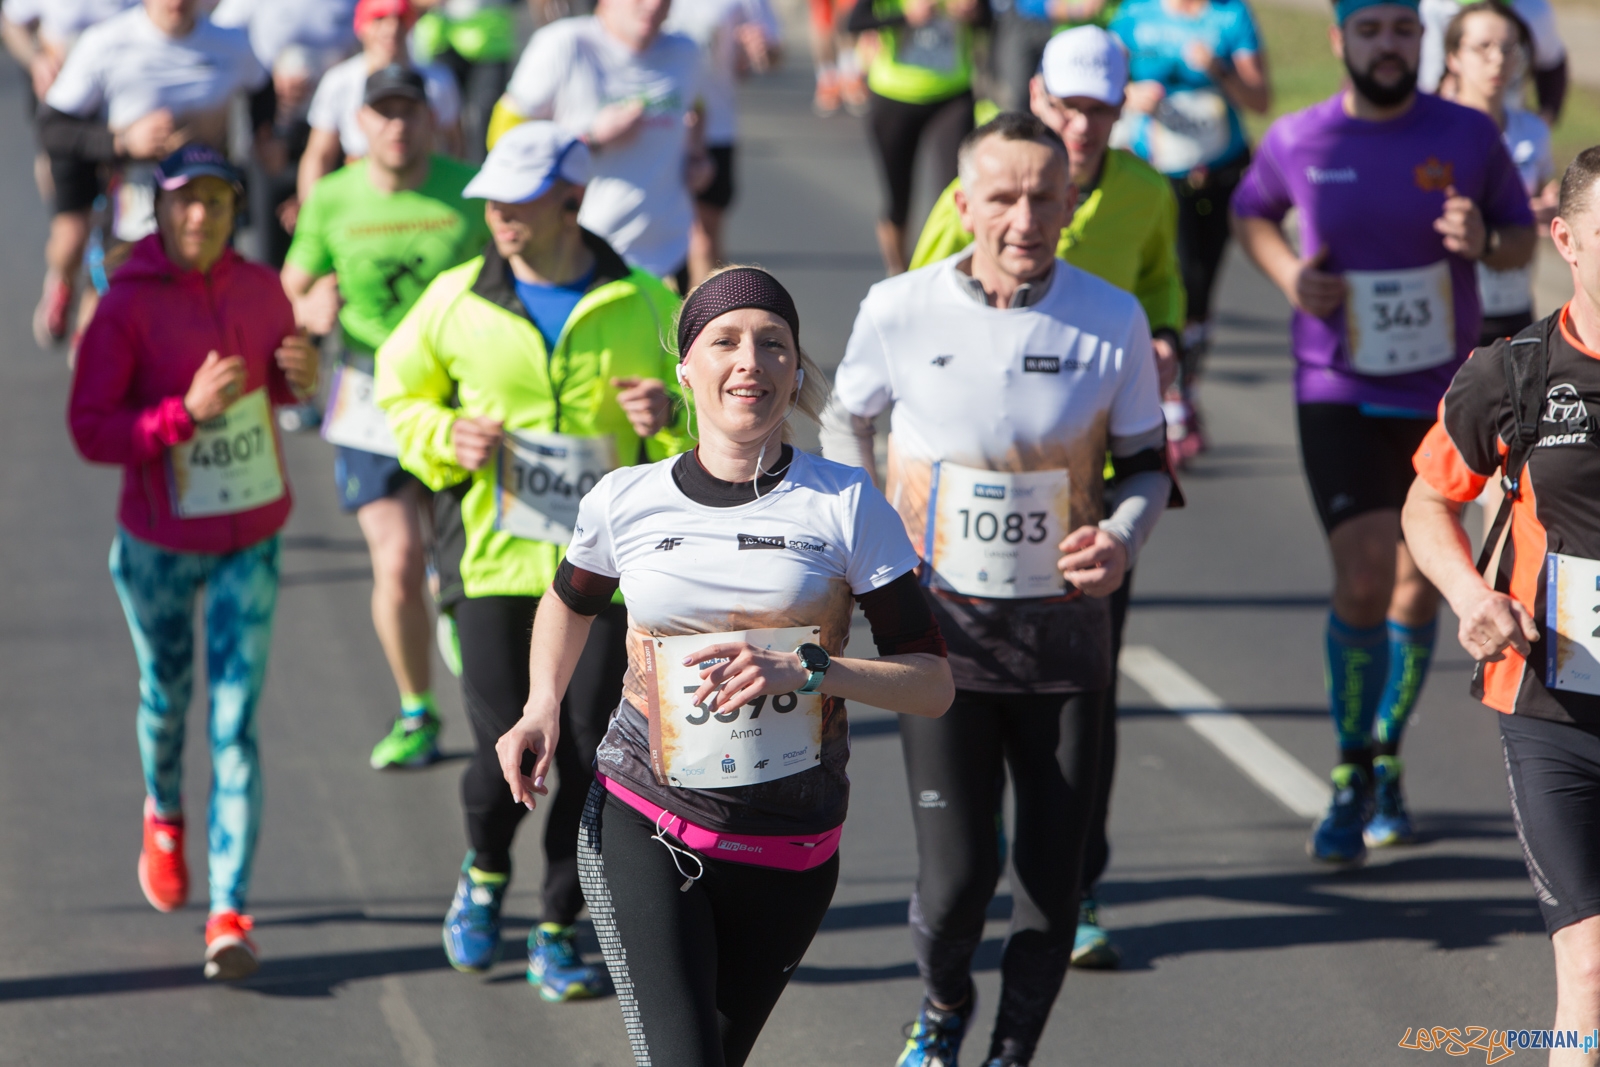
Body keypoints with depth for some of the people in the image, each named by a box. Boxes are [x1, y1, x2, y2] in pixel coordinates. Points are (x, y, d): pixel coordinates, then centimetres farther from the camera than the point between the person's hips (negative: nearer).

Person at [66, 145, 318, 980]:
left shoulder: (259, 290, -2)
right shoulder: (127, 307, -14)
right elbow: (88, 431, -17)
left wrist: (302, 378, -8)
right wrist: (186, 413, -28)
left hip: (251, 541, 1)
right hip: (159, 544, -1)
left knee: (235, 720, -6)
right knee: (166, 694, 19)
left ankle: (229, 910, -8)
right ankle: (165, 815, 53)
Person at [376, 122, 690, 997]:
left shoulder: (646, 307, -1)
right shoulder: (458, 301, 0)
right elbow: (401, 393, 15)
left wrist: (672, 418, -14)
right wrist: (447, 437, -6)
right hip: (500, 564, 0)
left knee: (591, 758, 0)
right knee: (506, 753, -3)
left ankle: (558, 933, 17)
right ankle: (484, 873, 30)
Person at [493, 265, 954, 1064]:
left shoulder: (846, 507, -5)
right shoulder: (625, 502, -1)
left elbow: (932, 684, -7)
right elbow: (570, 602, 23)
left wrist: (805, 669, -21)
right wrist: (542, 706, 5)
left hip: (788, 855, 1)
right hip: (640, 829, -1)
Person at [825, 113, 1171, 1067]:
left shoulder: (1113, 320, -6)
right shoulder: (901, 311, -7)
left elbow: (1146, 463, 6)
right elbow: (848, 417, 13)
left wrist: (1122, 537, -15)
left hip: (1065, 631, 1)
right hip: (942, 628, -1)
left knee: (1053, 874, 3)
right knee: (956, 874, -6)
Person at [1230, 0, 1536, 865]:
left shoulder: (1469, 136, -4)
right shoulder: (1298, 141, -4)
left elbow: (1523, 242, 7)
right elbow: (1251, 212, 16)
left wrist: (1482, 243, -16)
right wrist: (1287, 275, -4)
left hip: (1443, 398, 2)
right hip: (1338, 397, -2)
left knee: (1418, 588, 9)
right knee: (1362, 582, -12)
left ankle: (1385, 763, 29)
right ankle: (1350, 779, 4)